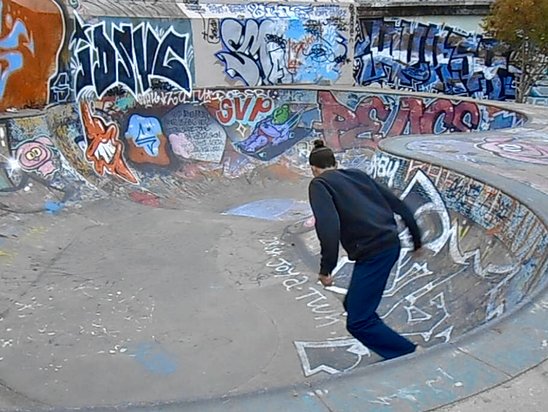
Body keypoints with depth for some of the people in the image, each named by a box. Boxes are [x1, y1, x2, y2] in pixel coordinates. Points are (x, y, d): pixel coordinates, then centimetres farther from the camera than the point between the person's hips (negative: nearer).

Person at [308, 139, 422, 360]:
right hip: (391, 244, 8)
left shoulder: (319, 184, 0)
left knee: (358, 322, -1)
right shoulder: (357, 174, 19)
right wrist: (416, 237, 27)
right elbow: (396, 203, 19)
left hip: (372, 252, -8)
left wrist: (326, 268, -13)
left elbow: (328, 225, -18)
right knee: (354, 305, 21)